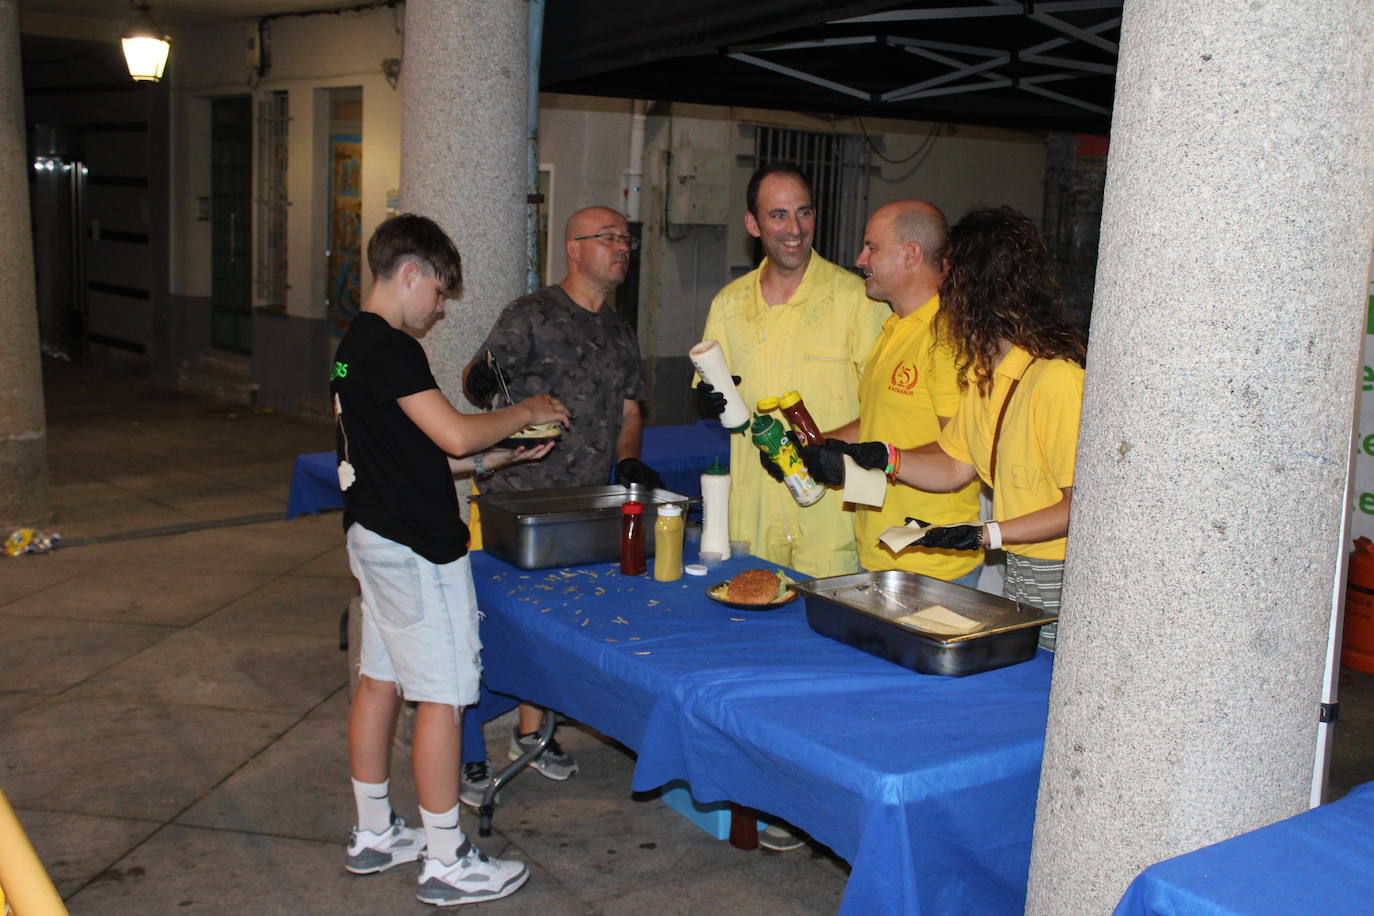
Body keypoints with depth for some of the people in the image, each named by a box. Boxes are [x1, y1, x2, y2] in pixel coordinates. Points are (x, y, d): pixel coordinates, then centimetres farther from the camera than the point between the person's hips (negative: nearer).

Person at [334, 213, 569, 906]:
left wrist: (497, 457, 13)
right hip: (416, 547, -10)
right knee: (442, 697, -3)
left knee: (380, 681, 16)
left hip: (374, 533, 10)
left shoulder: (354, 345, 14)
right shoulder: (389, 348, -18)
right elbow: (455, 436, -23)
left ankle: (374, 835, 28)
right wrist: (526, 411, -7)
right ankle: (446, 863, 6)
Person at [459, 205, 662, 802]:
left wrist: (627, 461, 2)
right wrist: (480, 380, -32)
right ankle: (470, 753, 10)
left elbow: (628, 409, 19)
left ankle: (530, 732, 32)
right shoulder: (532, 315, -6)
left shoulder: (620, 334, 14)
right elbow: (478, 378, -9)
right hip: (513, 498, -6)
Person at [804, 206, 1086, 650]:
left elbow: (1084, 504, -21)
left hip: (1063, 580, -8)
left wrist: (986, 534, -22)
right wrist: (877, 456, -1)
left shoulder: (1057, 379, -22)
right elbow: (955, 466, 13)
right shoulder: (982, 370, 7)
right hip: (1019, 571, 8)